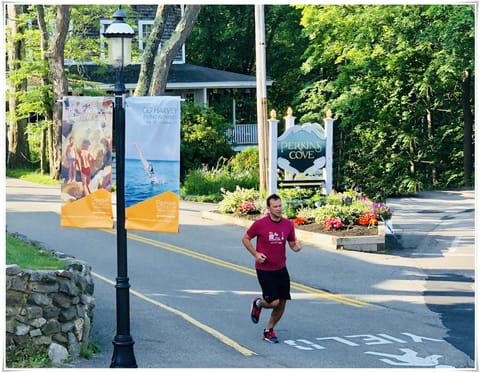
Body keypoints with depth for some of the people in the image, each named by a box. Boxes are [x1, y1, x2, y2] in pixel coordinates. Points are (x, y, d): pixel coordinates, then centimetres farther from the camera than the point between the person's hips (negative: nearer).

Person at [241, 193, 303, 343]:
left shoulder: (288, 224, -1)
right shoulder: (260, 224, -12)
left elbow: (292, 244, 10)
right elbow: (245, 238, 1)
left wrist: (297, 246, -14)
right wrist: (256, 254, -10)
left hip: (281, 269, 5)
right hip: (264, 269, -5)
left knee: (282, 303, 4)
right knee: (274, 302, -12)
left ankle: (268, 330, 23)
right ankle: (258, 303, 23)